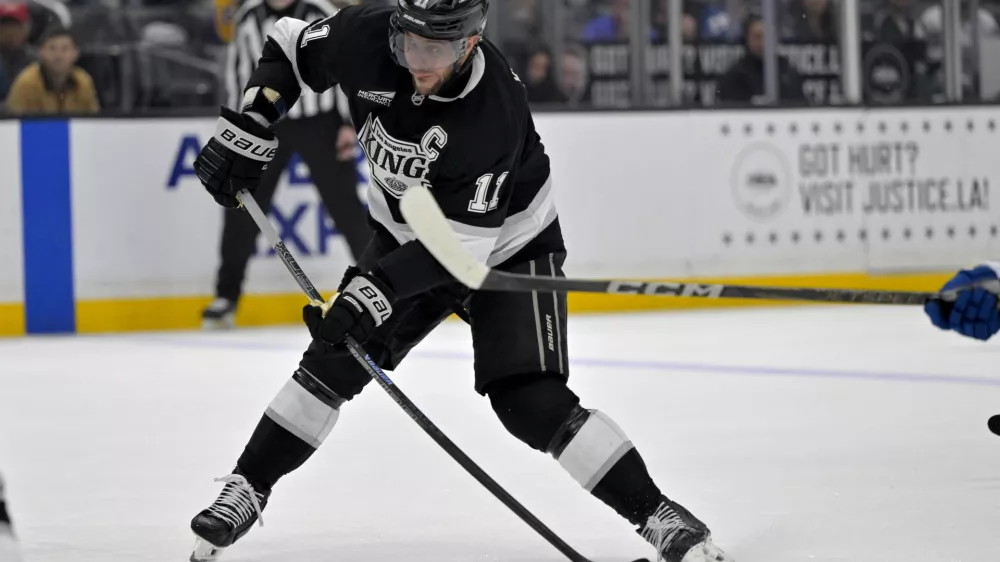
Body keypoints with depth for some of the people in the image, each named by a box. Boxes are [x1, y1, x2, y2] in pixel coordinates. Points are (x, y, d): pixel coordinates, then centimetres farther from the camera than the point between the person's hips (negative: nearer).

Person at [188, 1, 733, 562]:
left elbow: (457, 245, -32)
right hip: (408, 235, 5)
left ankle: (658, 515, -10)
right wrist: (246, 133, -12)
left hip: (506, 246, -5)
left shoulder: (494, 114, -37)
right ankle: (245, 491, 10)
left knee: (531, 402, -17)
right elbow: (289, 48, -3)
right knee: (334, 361, -5)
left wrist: (374, 291, -40)